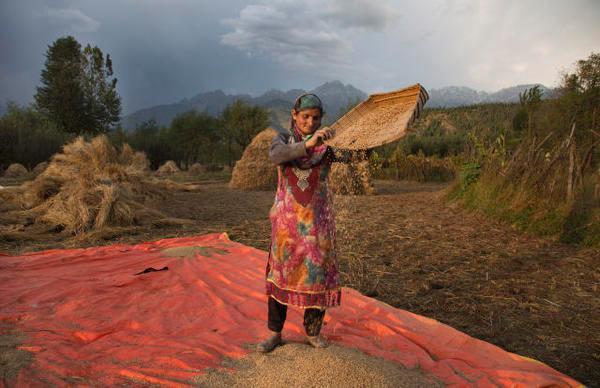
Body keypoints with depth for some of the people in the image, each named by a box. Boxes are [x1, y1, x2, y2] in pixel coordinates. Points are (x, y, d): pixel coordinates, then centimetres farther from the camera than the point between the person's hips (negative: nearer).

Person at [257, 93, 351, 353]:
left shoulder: (327, 144, 1)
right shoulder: (282, 140, -1)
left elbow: (349, 155, -16)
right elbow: (275, 156, -25)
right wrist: (308, 144, -38)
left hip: (317, 218, 1)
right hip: (287, 218, 0)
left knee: (317, 272, 4)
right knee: (280, 272, 7)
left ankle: (313, 332, 23)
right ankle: (275, 333, 22)